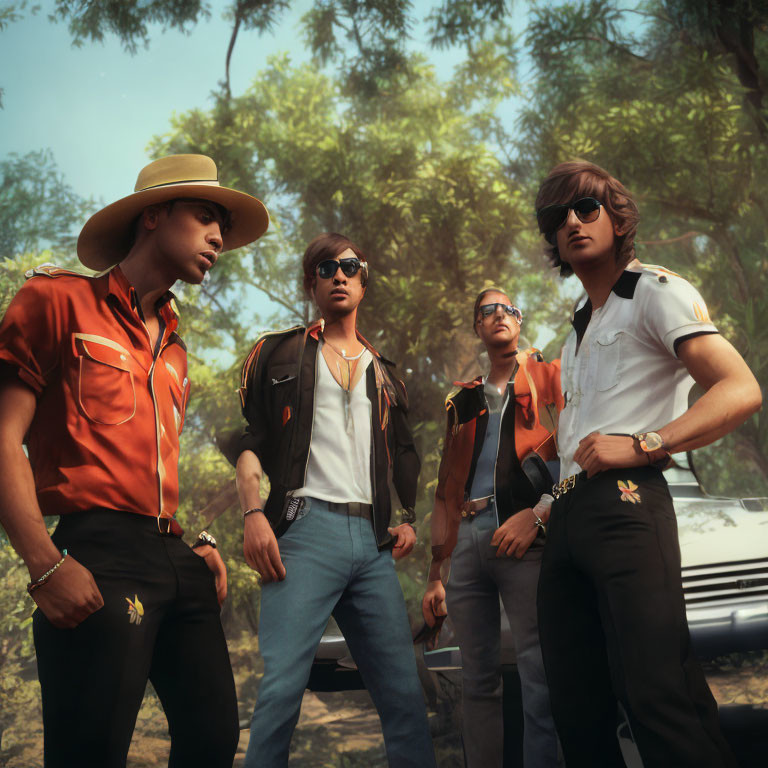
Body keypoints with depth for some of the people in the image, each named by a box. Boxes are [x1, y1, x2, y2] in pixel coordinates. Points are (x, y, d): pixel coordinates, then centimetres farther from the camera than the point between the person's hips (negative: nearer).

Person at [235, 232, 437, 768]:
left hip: (373, 541, 4)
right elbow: (248, 441, 5)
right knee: (282, 687, -14)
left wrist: (410, 519, 12)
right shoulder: (279, 353, 13)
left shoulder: (383, 372, 25)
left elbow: (405, 455, 28)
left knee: (405, 692, 2)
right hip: (305, 529, -4)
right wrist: (254, 513, -10)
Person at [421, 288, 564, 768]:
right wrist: (436, 575, 15)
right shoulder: (463, 402, 25)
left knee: (539, 676, -11)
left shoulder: (550, 378, 12)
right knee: (478, 681, 6)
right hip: (466, 541, 5)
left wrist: (537, 514, -16)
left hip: (525, 539, -5)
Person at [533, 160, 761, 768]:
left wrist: (641, 445, -17)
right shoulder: (579, 328, 27)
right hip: (567, 517, 8)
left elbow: (741, 391, -11)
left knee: (659, 699, -18)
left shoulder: (656, 292, 3)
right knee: (578, 710, 7)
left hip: (626, 505, -8)